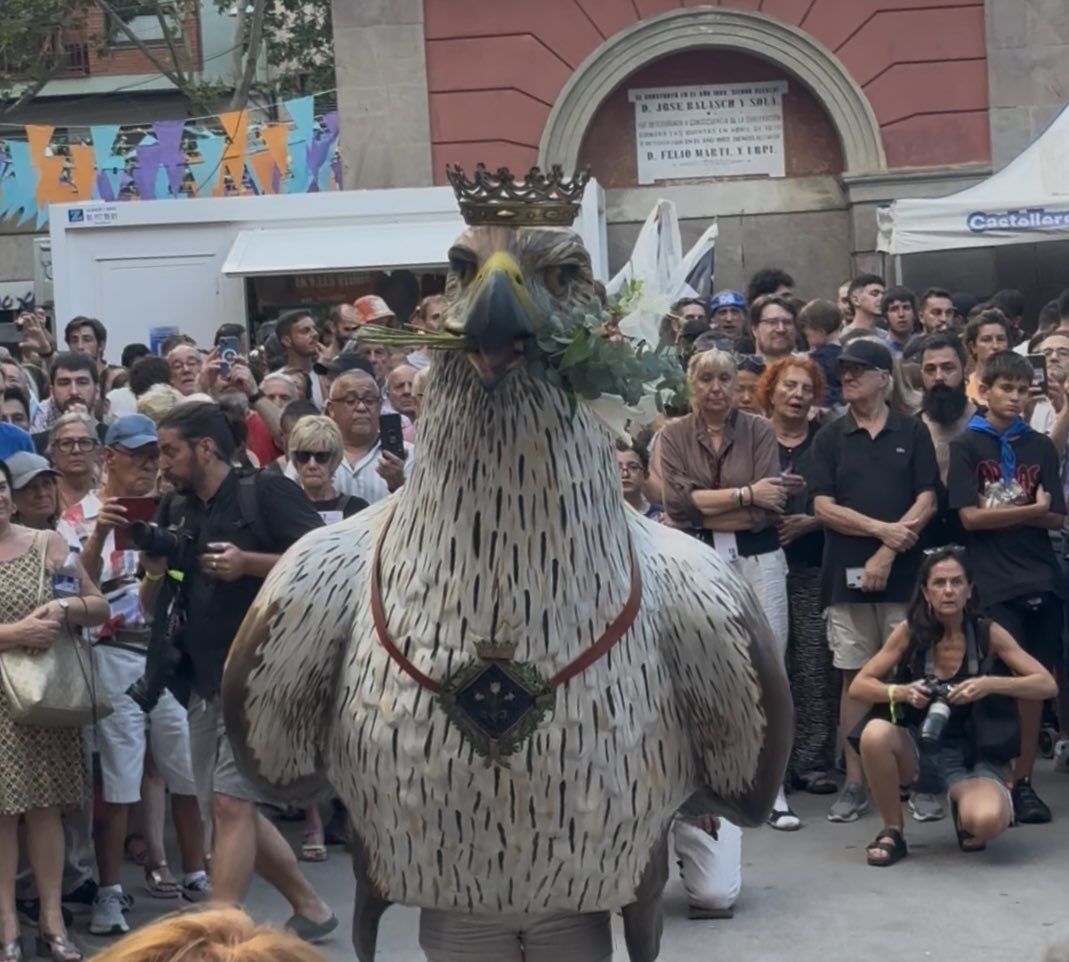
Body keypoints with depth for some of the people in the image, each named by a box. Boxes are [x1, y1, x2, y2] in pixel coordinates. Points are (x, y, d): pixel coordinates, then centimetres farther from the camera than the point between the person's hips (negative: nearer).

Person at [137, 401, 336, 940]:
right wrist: (154, 575, -5)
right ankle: (310, 908, 27)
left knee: (231, 803, -15)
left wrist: (248, 562, -21)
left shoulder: (265, 492, -6)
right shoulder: (175, 513, 14)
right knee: (228, 810, 11)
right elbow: (151, 608, 17)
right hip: (204, 680, 8)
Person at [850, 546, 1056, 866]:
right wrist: (901, 692, -23)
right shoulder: (909, 632, -4)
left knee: (987, 821, -34)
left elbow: (1046, 685, -8)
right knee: (875, 733, -34)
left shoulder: (988, 634, -7)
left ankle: (964, 814, 6)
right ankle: (892, 832, -11)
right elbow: (858, 686, -3)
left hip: (972, 755, -1)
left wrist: (991, 684, -24)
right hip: (918, 747, 2)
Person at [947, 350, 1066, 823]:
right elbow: (970, 517, -7)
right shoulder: (966, 445, 2)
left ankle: (1024, 781, 12)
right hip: (994, 583, -3)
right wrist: (1030, 510, -4)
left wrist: (1005, 512, -6)